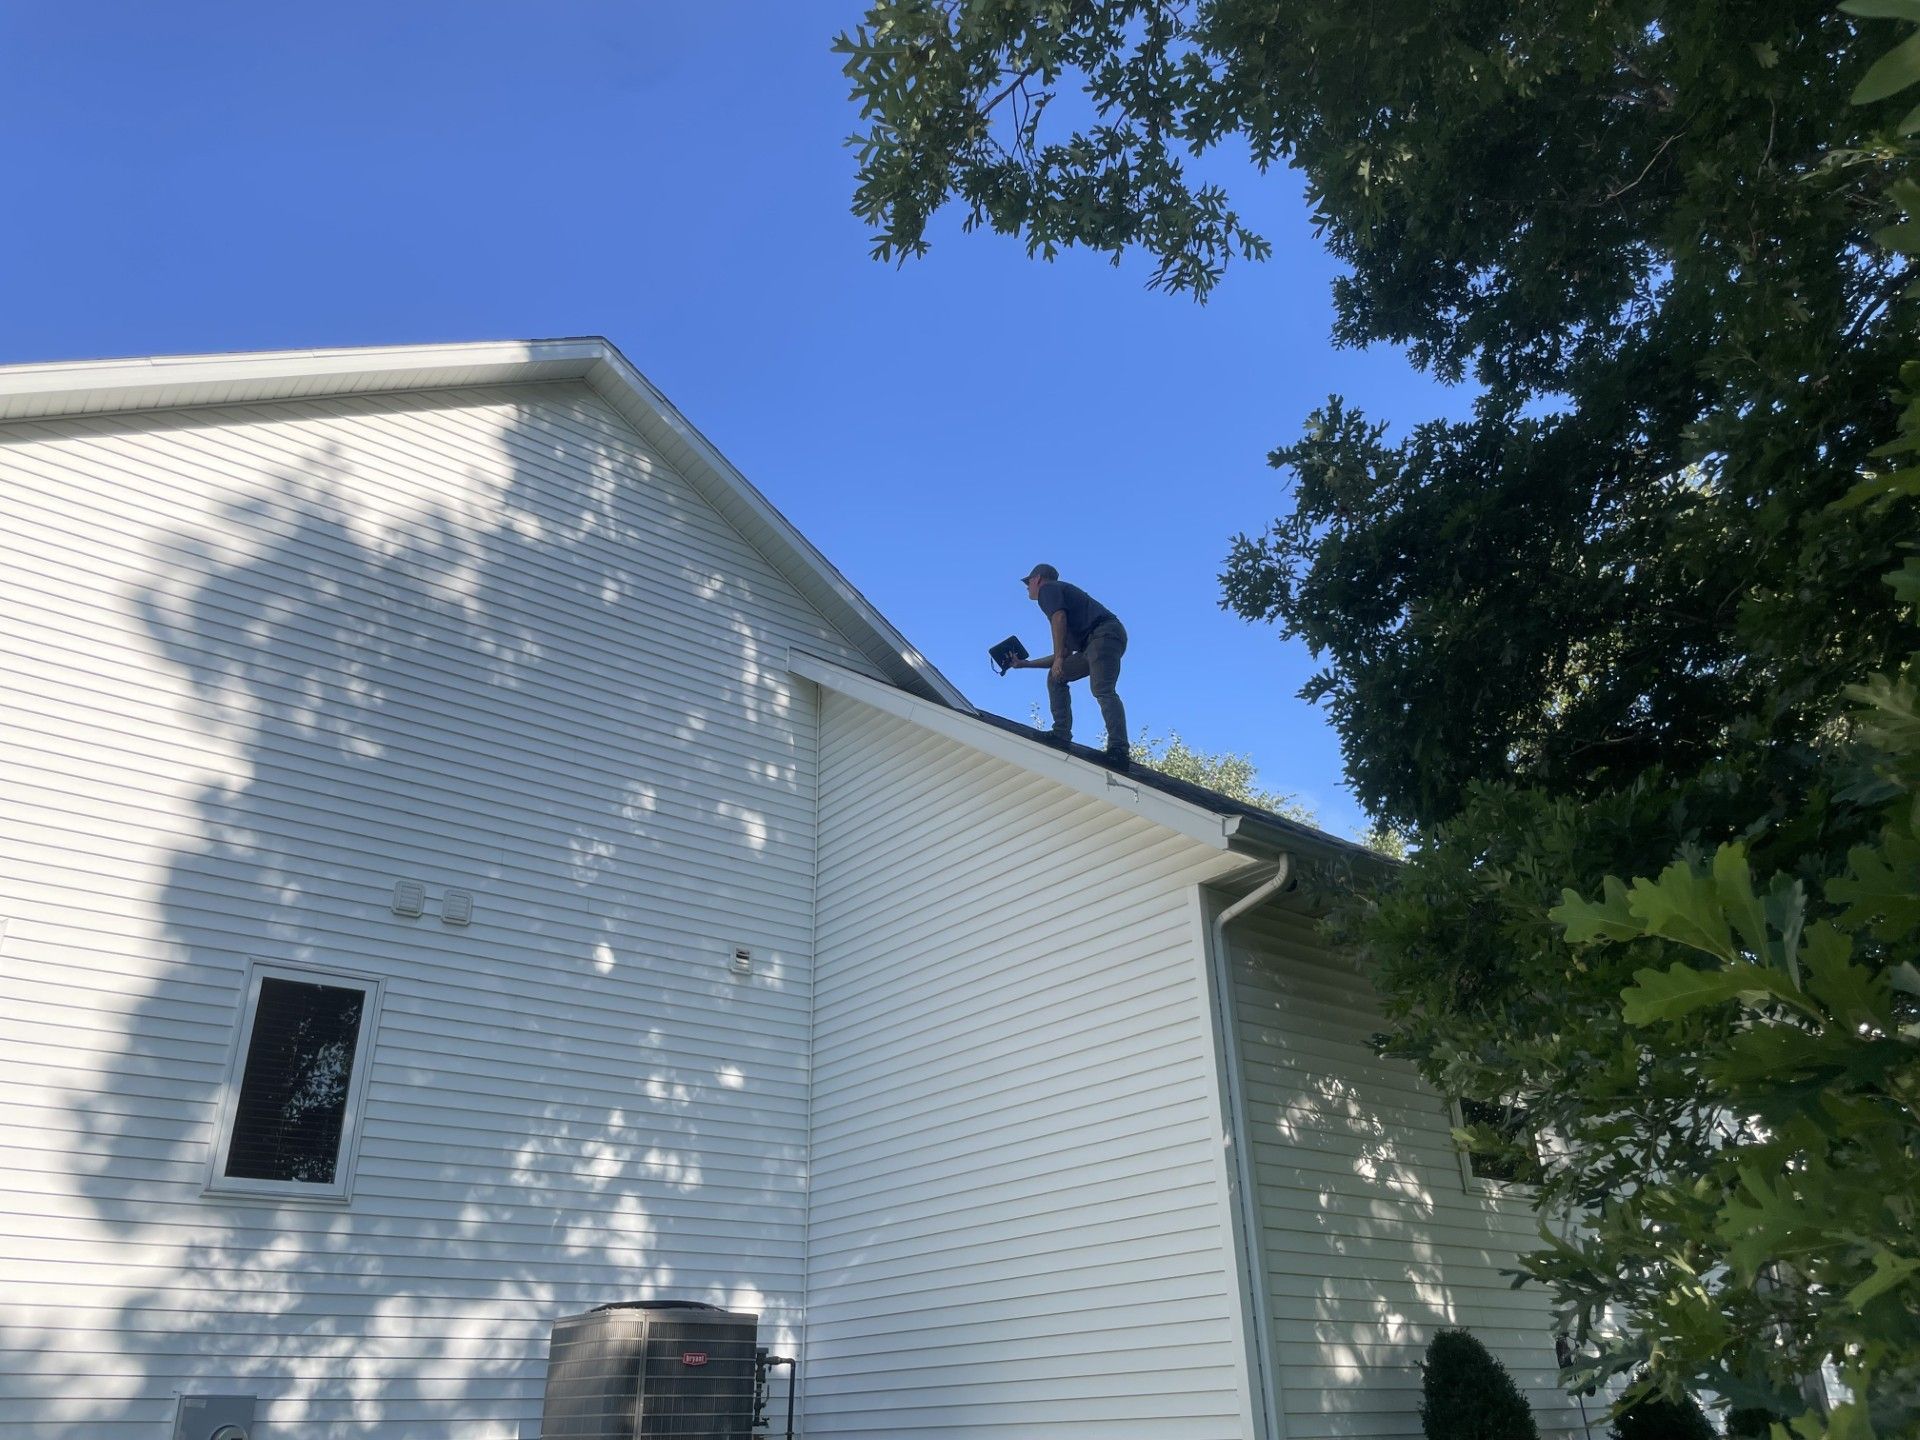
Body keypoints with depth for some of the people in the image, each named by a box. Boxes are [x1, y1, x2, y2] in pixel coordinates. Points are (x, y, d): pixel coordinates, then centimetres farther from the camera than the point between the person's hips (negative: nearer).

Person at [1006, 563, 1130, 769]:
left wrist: (1058, 658, -14)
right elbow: (1065, 655, 36)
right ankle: (1061, 735, 1)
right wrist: (1024, 664, 42)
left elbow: (1059, 618, -13)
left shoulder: (1047, 589, 10)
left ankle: (1119, 750, -34)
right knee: (1056, 677, 13)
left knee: (1102, 690, -22)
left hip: (1104, 633, -9)